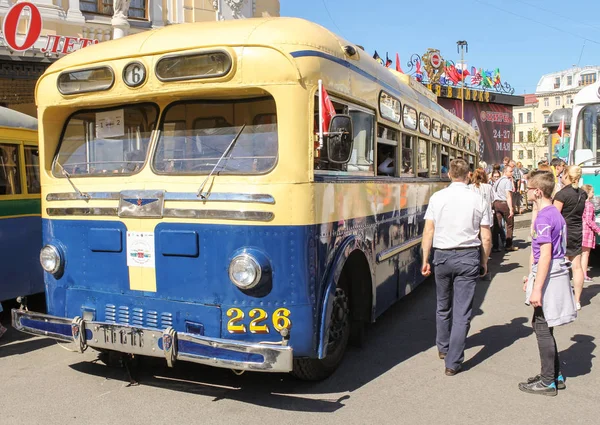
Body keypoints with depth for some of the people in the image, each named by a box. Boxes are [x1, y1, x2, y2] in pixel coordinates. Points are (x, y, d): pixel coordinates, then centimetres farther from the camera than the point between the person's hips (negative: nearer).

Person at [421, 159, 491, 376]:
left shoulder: (437, 197, -3)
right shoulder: (477, 199, -2)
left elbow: (428, 231, -4)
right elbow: (486, 237, 0)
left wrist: (425, 260, 4)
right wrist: (484, 262, 13)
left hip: (443, 256, 1)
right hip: (468, 256, -1)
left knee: (443, 306, 20)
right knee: (462, 311, 3)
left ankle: (443, 348, 38)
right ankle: (453, 363, 4)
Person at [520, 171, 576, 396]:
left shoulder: (543, 217, -19)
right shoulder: (556, 213, 12)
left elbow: (545, 255, -22)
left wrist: (537, 288, -21)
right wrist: (532, 276, 24)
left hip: (548, 277, -10)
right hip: (557, 273, 10)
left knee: (542, 329, 0)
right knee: (541, 326, 17)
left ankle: (547, 382, 11)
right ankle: (556, 375, 27)